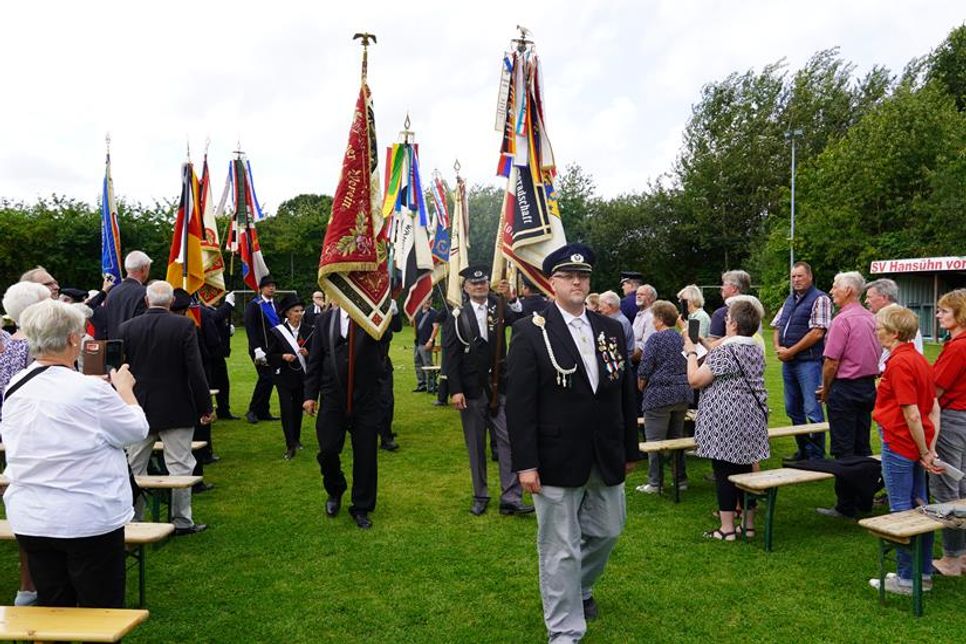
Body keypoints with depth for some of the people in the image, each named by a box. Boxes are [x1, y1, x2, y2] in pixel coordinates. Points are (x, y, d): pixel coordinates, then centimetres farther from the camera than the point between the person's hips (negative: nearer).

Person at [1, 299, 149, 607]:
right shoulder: (90, 390, -20)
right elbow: (137, 429, -8)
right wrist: (125, 389, 9)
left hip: (28, 521, 6)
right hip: (89, 520, -6)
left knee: (52, 607, 19)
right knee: (102, 614, 8)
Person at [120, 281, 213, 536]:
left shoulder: (126, 328, -1)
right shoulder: (184, 326, -11)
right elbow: (195, 370, -12)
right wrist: (205, 407, -4)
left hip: (137, 409, 3)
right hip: (176, 409, -3)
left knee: (134, 468, 13)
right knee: (180, 467, 5)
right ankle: (182, 521, 10)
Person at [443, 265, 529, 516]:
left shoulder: (500, 308, 4)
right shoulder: (458, 316, -2)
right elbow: (450, 356, -5)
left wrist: (512, 299, -28)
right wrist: (455, 390, -11)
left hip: (499, 387, 1)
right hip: (471, 390, -1)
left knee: (508, 440, -3)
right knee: (476, 446, 9)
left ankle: (510, 498, 2)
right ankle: (480, 495, 21)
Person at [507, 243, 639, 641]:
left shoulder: (611, 329, 6)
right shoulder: (530, 331, -9)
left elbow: (625, 394, 10)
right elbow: (519, 403, -12)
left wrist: (630, 449, 11)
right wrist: (525, 463, -15)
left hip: (606, 459, 6)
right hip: (557, 460, -5)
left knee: (607, 530, 21)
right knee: (560, 549, 5)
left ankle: (580, 587, 50)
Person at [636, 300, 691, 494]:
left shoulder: (655, 338, -11)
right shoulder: (681, 338, 9)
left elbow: (644, 369, -12)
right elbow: (688, 367, 15)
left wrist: (641, 387, 4)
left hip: (660, 394, -7)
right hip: (683, 394, 7)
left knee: (655, 440, 1)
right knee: (677, 438, 17)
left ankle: (654, 483, 5)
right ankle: (681, 479, 21)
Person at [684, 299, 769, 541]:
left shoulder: (724, 351, -16)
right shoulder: (757, 349, 10)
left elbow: (695, 380, -14)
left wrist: (691, 352, 0)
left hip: (725, 423, -8)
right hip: (752, 420, 8)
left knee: (724, 471, 0)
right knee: (744, 469, 14)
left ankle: (727, 528, 4)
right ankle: (749, 523, 21)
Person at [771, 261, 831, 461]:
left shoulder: (820, 299, -6)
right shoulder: (789, 300, 17)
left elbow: (817, 332, -15)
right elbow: (776, 327, 19)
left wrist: (791, 351, -13)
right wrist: (778, 347, -1)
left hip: (808, 361, -8)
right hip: (788, 362, 8)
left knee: (812, 410, -6)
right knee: (793, 409, 13)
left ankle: (816, 456, 2)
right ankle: (803, 451, 25)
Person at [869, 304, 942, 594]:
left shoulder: (898, 363, -20)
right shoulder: (918, 359, 9)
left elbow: (912, 415, -22)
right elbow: (934, 407, 10)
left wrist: (924, 453, -13)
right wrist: (931, 448, 8)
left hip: (899, 445, -9)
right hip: (917, 446, 9)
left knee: (901, 511, 1)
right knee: (919, 509, 16)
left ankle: (906, 579, 11)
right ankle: (924, 573, 27)